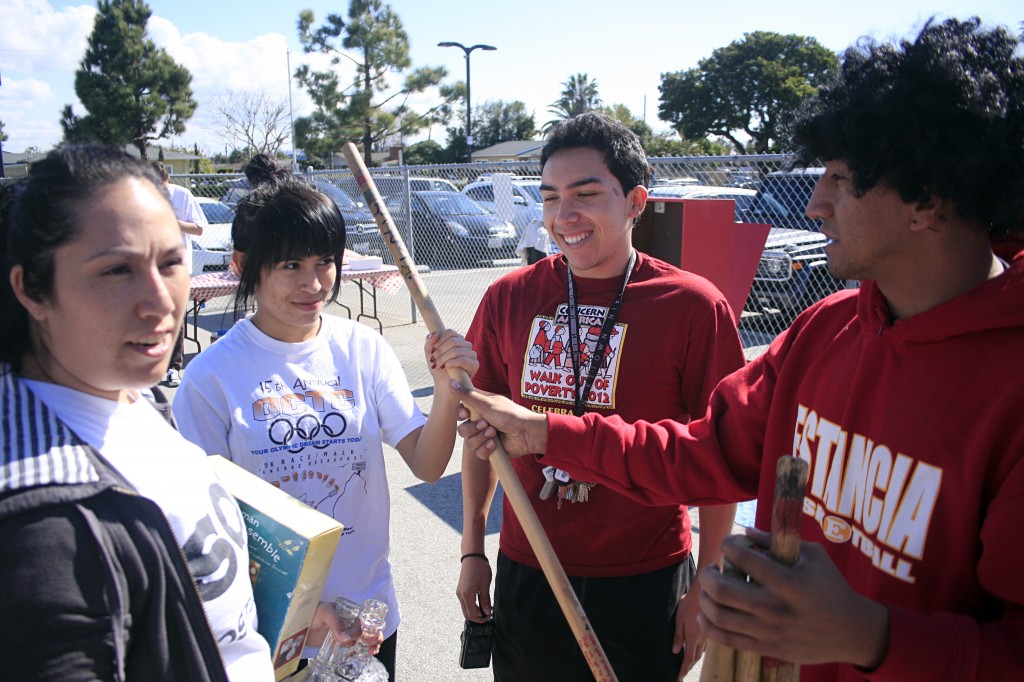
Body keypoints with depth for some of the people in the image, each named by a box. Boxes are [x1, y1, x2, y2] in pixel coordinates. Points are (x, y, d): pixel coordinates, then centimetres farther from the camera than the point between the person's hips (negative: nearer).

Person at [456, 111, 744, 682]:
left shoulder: (694, 306, -12)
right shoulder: (508, 299, -4)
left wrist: (706, 588, -4)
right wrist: (473, 550, 8)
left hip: (645, 583, -2)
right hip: (524, 573, 3)